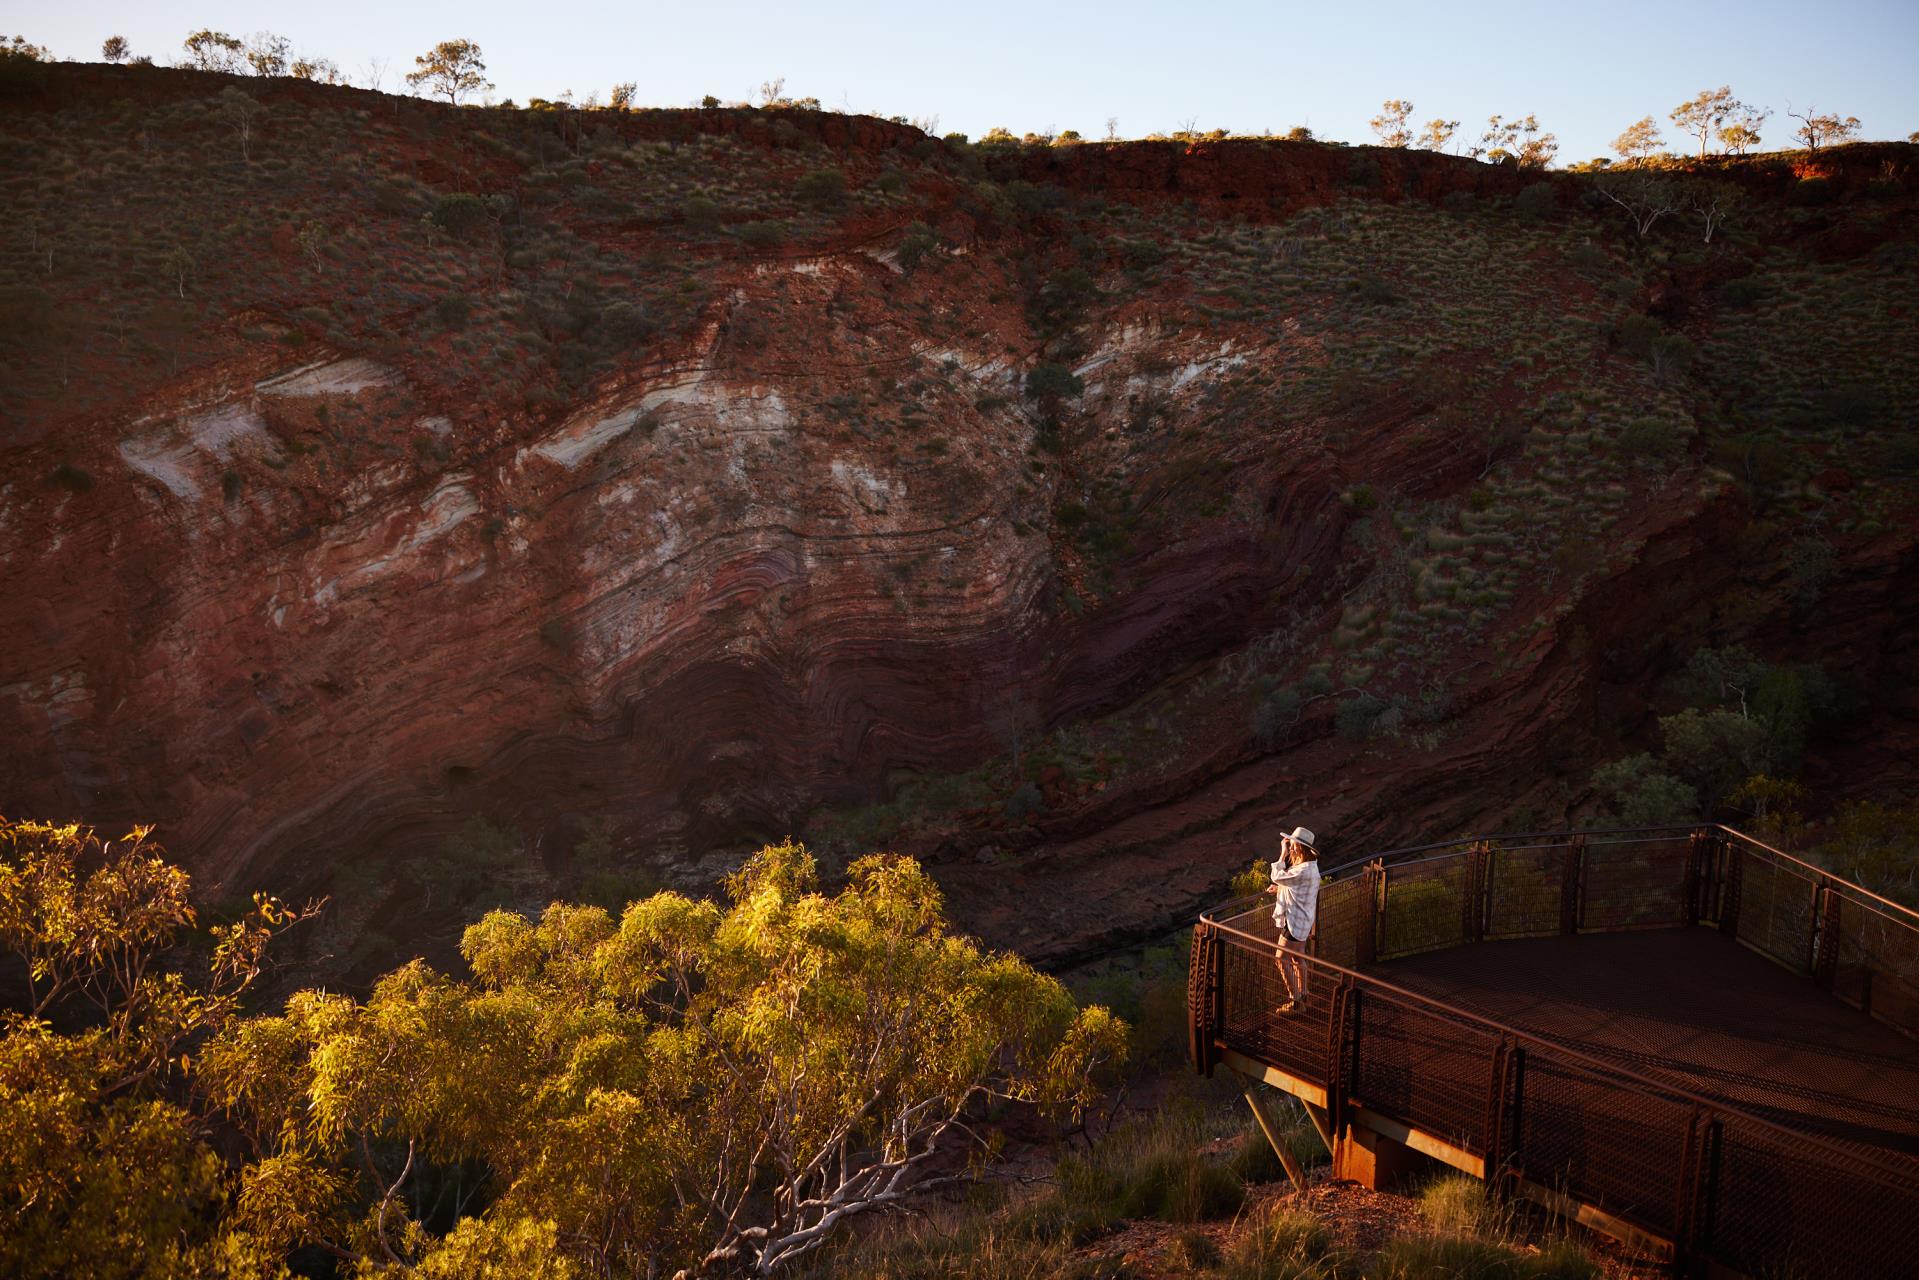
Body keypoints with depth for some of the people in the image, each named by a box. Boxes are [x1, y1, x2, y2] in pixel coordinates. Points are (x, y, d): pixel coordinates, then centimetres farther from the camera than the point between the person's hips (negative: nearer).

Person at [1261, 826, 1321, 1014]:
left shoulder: (1304, 871, -27)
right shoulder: (1309, 866, 7)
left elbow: (1277, 876, -22)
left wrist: (1283, 854, -15)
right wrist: (1279, 889, 2)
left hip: (1296, 921, -10)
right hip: (1302, 920, 10)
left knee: (1281, 958, -5)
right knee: (1297, 958, 20)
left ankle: (1294, 999, 1)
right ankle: (1302, 993, 32)